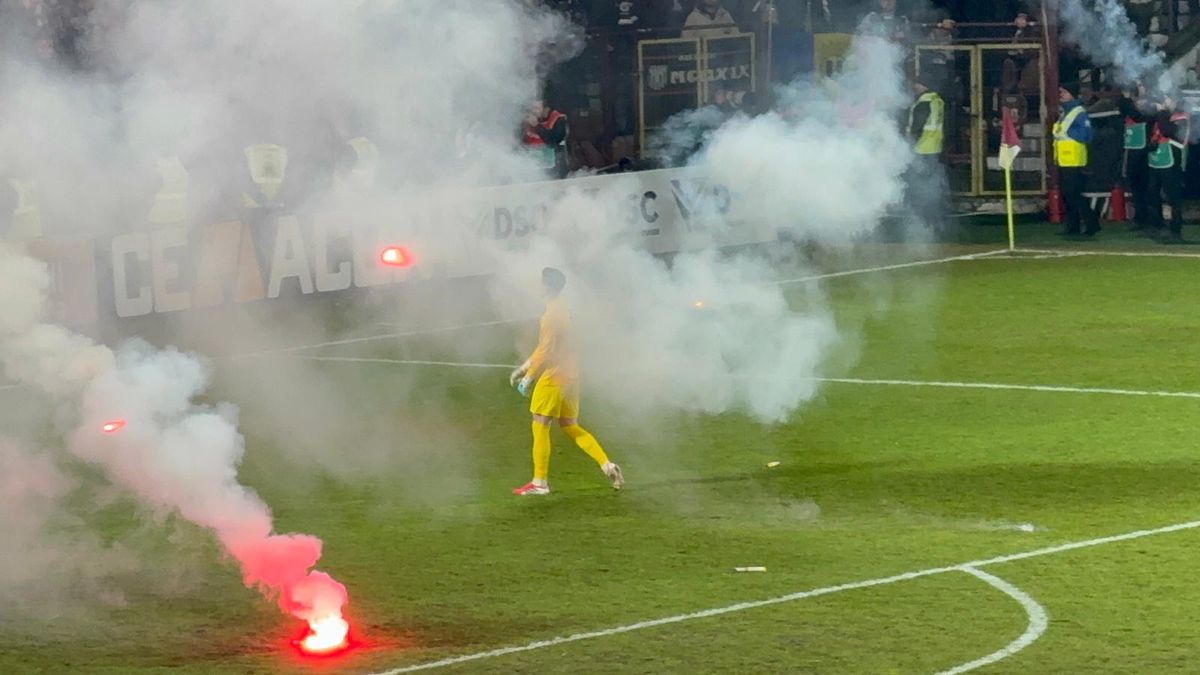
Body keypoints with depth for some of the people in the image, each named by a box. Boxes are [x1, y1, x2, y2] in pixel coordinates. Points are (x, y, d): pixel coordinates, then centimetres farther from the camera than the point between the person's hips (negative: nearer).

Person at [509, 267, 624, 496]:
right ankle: (608, 466, 4)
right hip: (569, 375, 10)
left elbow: (546, 351, -19)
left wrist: (528, 377, -12)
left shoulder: (552, 314, -17)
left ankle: (539, 483, 2)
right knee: (571, 427, 14)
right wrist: (524, 368, 24)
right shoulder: (560, 310, 14)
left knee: (540, 426, -2)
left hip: (553, 377, -10)